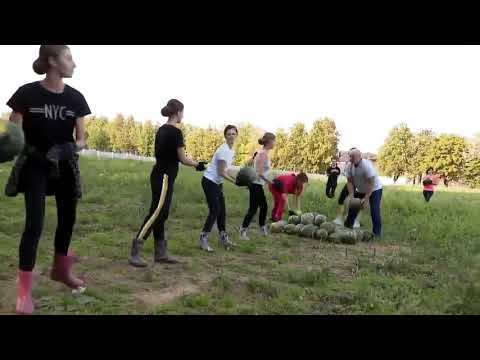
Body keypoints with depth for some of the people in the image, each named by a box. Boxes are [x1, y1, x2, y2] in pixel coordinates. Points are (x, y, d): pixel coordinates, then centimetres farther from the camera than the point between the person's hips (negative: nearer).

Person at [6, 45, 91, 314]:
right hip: (35, 167, -4)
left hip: (65, 167, 4)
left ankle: (61, 270, 36)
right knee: (35, 224, -11)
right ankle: (24, 290, -1)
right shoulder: (27, 93, -11)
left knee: (68, 219, 12)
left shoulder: (75, 98, -2)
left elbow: (81, 139, 0)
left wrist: (72, 147, -21)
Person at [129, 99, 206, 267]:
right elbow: (183, 159, -11)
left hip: (158, 175, 9)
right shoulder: (176, 132, -14)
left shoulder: (161, 130, 13)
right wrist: (198, 164, 7)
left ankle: (160, 254, 18)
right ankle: (135, 253, -7)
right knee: (156, 214, -7)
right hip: (164, 178, -9)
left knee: (161, 215, 11)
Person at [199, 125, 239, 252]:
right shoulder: (224, 150, -20)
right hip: (209, 181, -9)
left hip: (217, 182, 9)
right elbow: (221, 172, -22)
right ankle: (203, 239, -4)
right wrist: (235, 181, -23)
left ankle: (223, 238, 21)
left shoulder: (231, 151, 9)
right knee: (215, 210, -12)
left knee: (222, 210, 11)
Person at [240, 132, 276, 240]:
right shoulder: (264, 154, -18)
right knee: (253, 209, -4)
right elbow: (260, 173, -24)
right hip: (257, 185, -10)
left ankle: (263, 228, 33)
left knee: (264, 207, 20)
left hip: (256, 184, 10)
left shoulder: (261, 152, 10)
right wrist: (270, 182, -16)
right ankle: (243, 231, 1)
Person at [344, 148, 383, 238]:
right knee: (353, 206, 6)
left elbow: (371, 184, -30)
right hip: (361, 190, 7)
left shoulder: (367, 165, -31)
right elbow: (350, 182, -7)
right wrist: (351, 196, -17)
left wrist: (366, 199, -32)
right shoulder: (350, 167, -12)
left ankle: (377, 233, -9)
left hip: (375, 189, -6)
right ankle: (347, 226, 19)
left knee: (374, 211, -16)